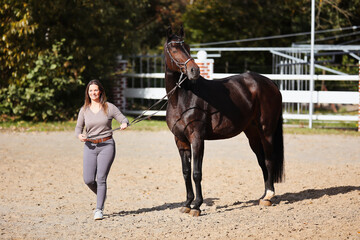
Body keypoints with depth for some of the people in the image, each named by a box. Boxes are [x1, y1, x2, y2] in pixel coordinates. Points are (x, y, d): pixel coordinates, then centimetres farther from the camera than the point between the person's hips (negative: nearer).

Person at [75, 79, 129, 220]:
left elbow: (123, 119, 4)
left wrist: (124, 124, -20)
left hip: (106, 145, -3)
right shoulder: (84, 110, 7)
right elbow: (78, 128, 12)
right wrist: (79, 135, -10)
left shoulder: (109, 107, 1)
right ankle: (101, 196, 29)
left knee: (101, 179, -8)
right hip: (90, 146, 3)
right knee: (88, 180, -2)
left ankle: (99, 210, 0)